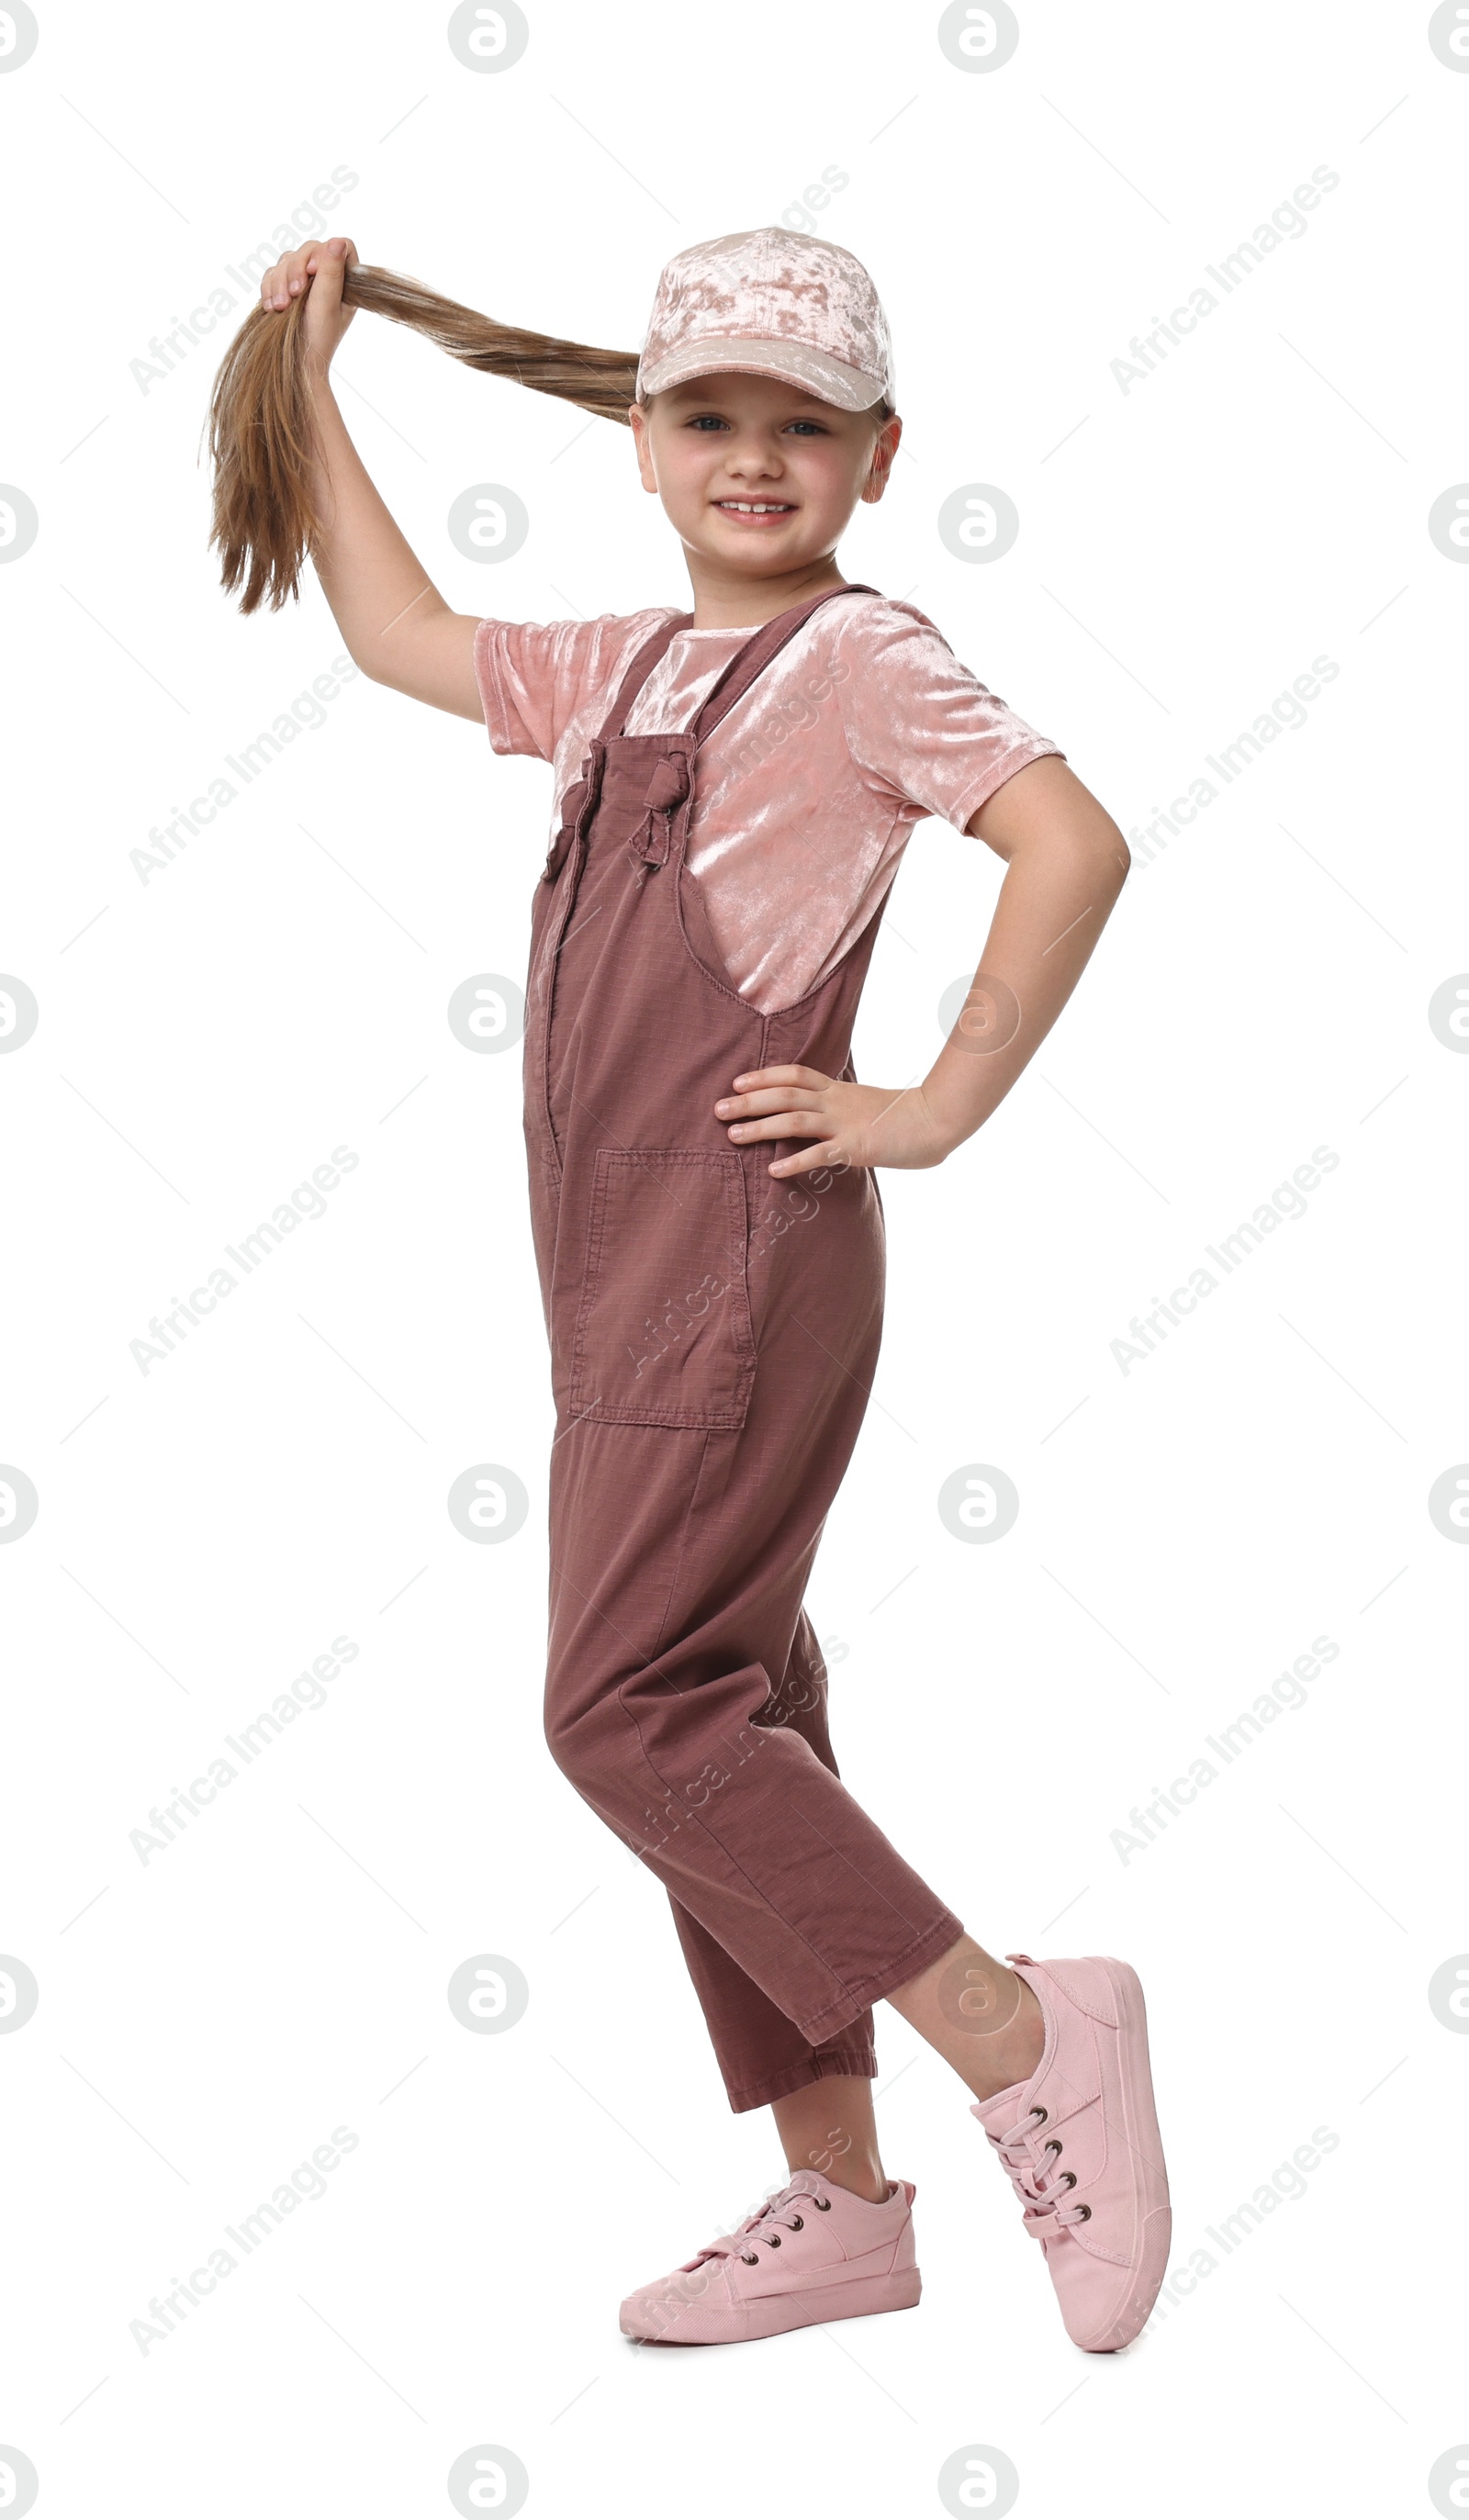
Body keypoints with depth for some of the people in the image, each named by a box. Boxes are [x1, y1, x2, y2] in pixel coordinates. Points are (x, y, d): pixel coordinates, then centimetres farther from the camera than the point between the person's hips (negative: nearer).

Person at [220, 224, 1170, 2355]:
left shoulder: (858, 655, -7)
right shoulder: (628, 672, 17)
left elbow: (1073, 841, -21)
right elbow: (399, 635, 32)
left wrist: (936, 1111, -19)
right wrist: (312, 383, 32)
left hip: (742, 1255, -9)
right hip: (630, 1276, 9)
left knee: (631, 1703, -12)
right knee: (716, 1708, 9)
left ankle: (1019, 2035, -5)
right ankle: (837, 2199, 17)